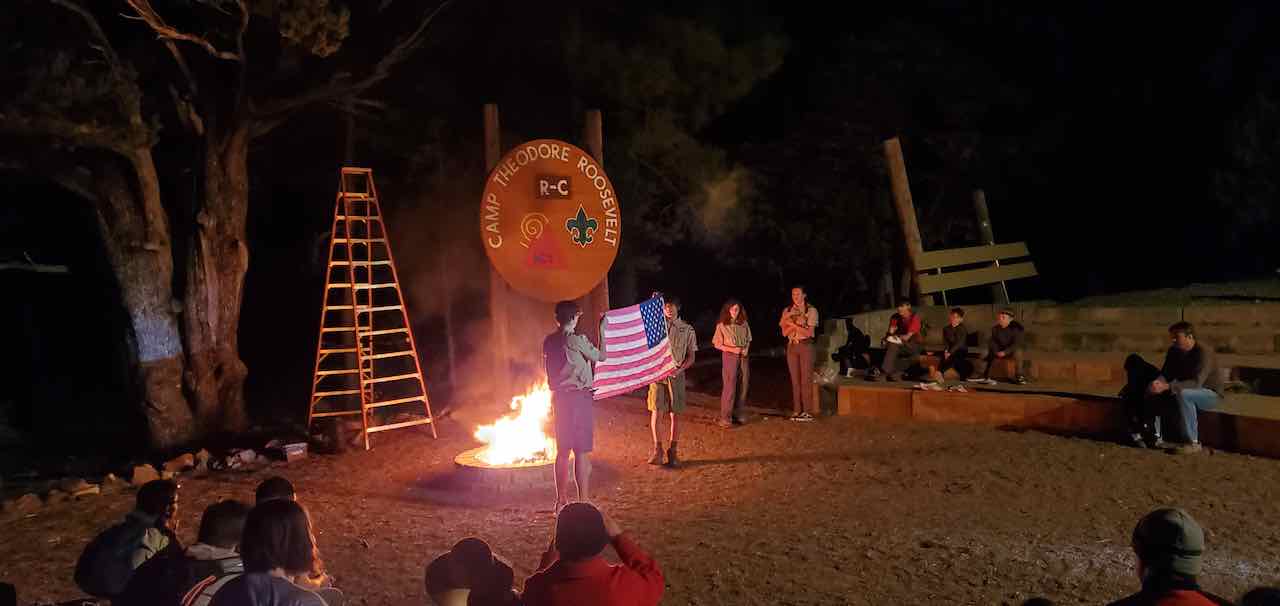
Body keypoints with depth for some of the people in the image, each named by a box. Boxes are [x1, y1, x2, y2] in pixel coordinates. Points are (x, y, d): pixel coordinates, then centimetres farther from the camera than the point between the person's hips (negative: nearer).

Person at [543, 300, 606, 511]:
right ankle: (583, 502, -2)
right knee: (582, 451, -3)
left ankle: (561, 500, 20)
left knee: (563, 450, 14)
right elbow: (600, 356, -5)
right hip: (578, 397, -7)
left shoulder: (549, 341, 6)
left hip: (558, 397, 7)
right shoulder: (577, 340, -14)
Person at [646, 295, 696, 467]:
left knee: (675, 414, 3)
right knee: (656, 412, -2)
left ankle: (672, 451, 13)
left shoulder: (687, 329, 4)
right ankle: (657, 449, 8)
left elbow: (691, 357, 6)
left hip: (676, 375, 0)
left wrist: (680, 369, -14)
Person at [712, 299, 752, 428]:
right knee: (729, 387, -8)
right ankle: (725, 418, -3)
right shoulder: (722, 325, -4)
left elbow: (748, 340, 16)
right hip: (729, 357, -4)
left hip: (743, 357, 4)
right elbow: (717, 344, -4)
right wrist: (732, 349, -14)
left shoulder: (744, 324, 8)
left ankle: (737, 415, 15)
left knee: (743, 387, 4)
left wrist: (746, 349, -5)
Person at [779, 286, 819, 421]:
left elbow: (808, 332, -10)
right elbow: (784, 332, 2)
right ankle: (797, 410, 7)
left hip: (805, 345, -4)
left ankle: (808, 411, -3)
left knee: (806, 378, -5)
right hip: (791, 346, 4)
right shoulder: (787, 311, 8)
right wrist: (796, 323, -14)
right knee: (795, 379, 4)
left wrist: (792, 324, -17)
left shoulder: (811, 310, -4)